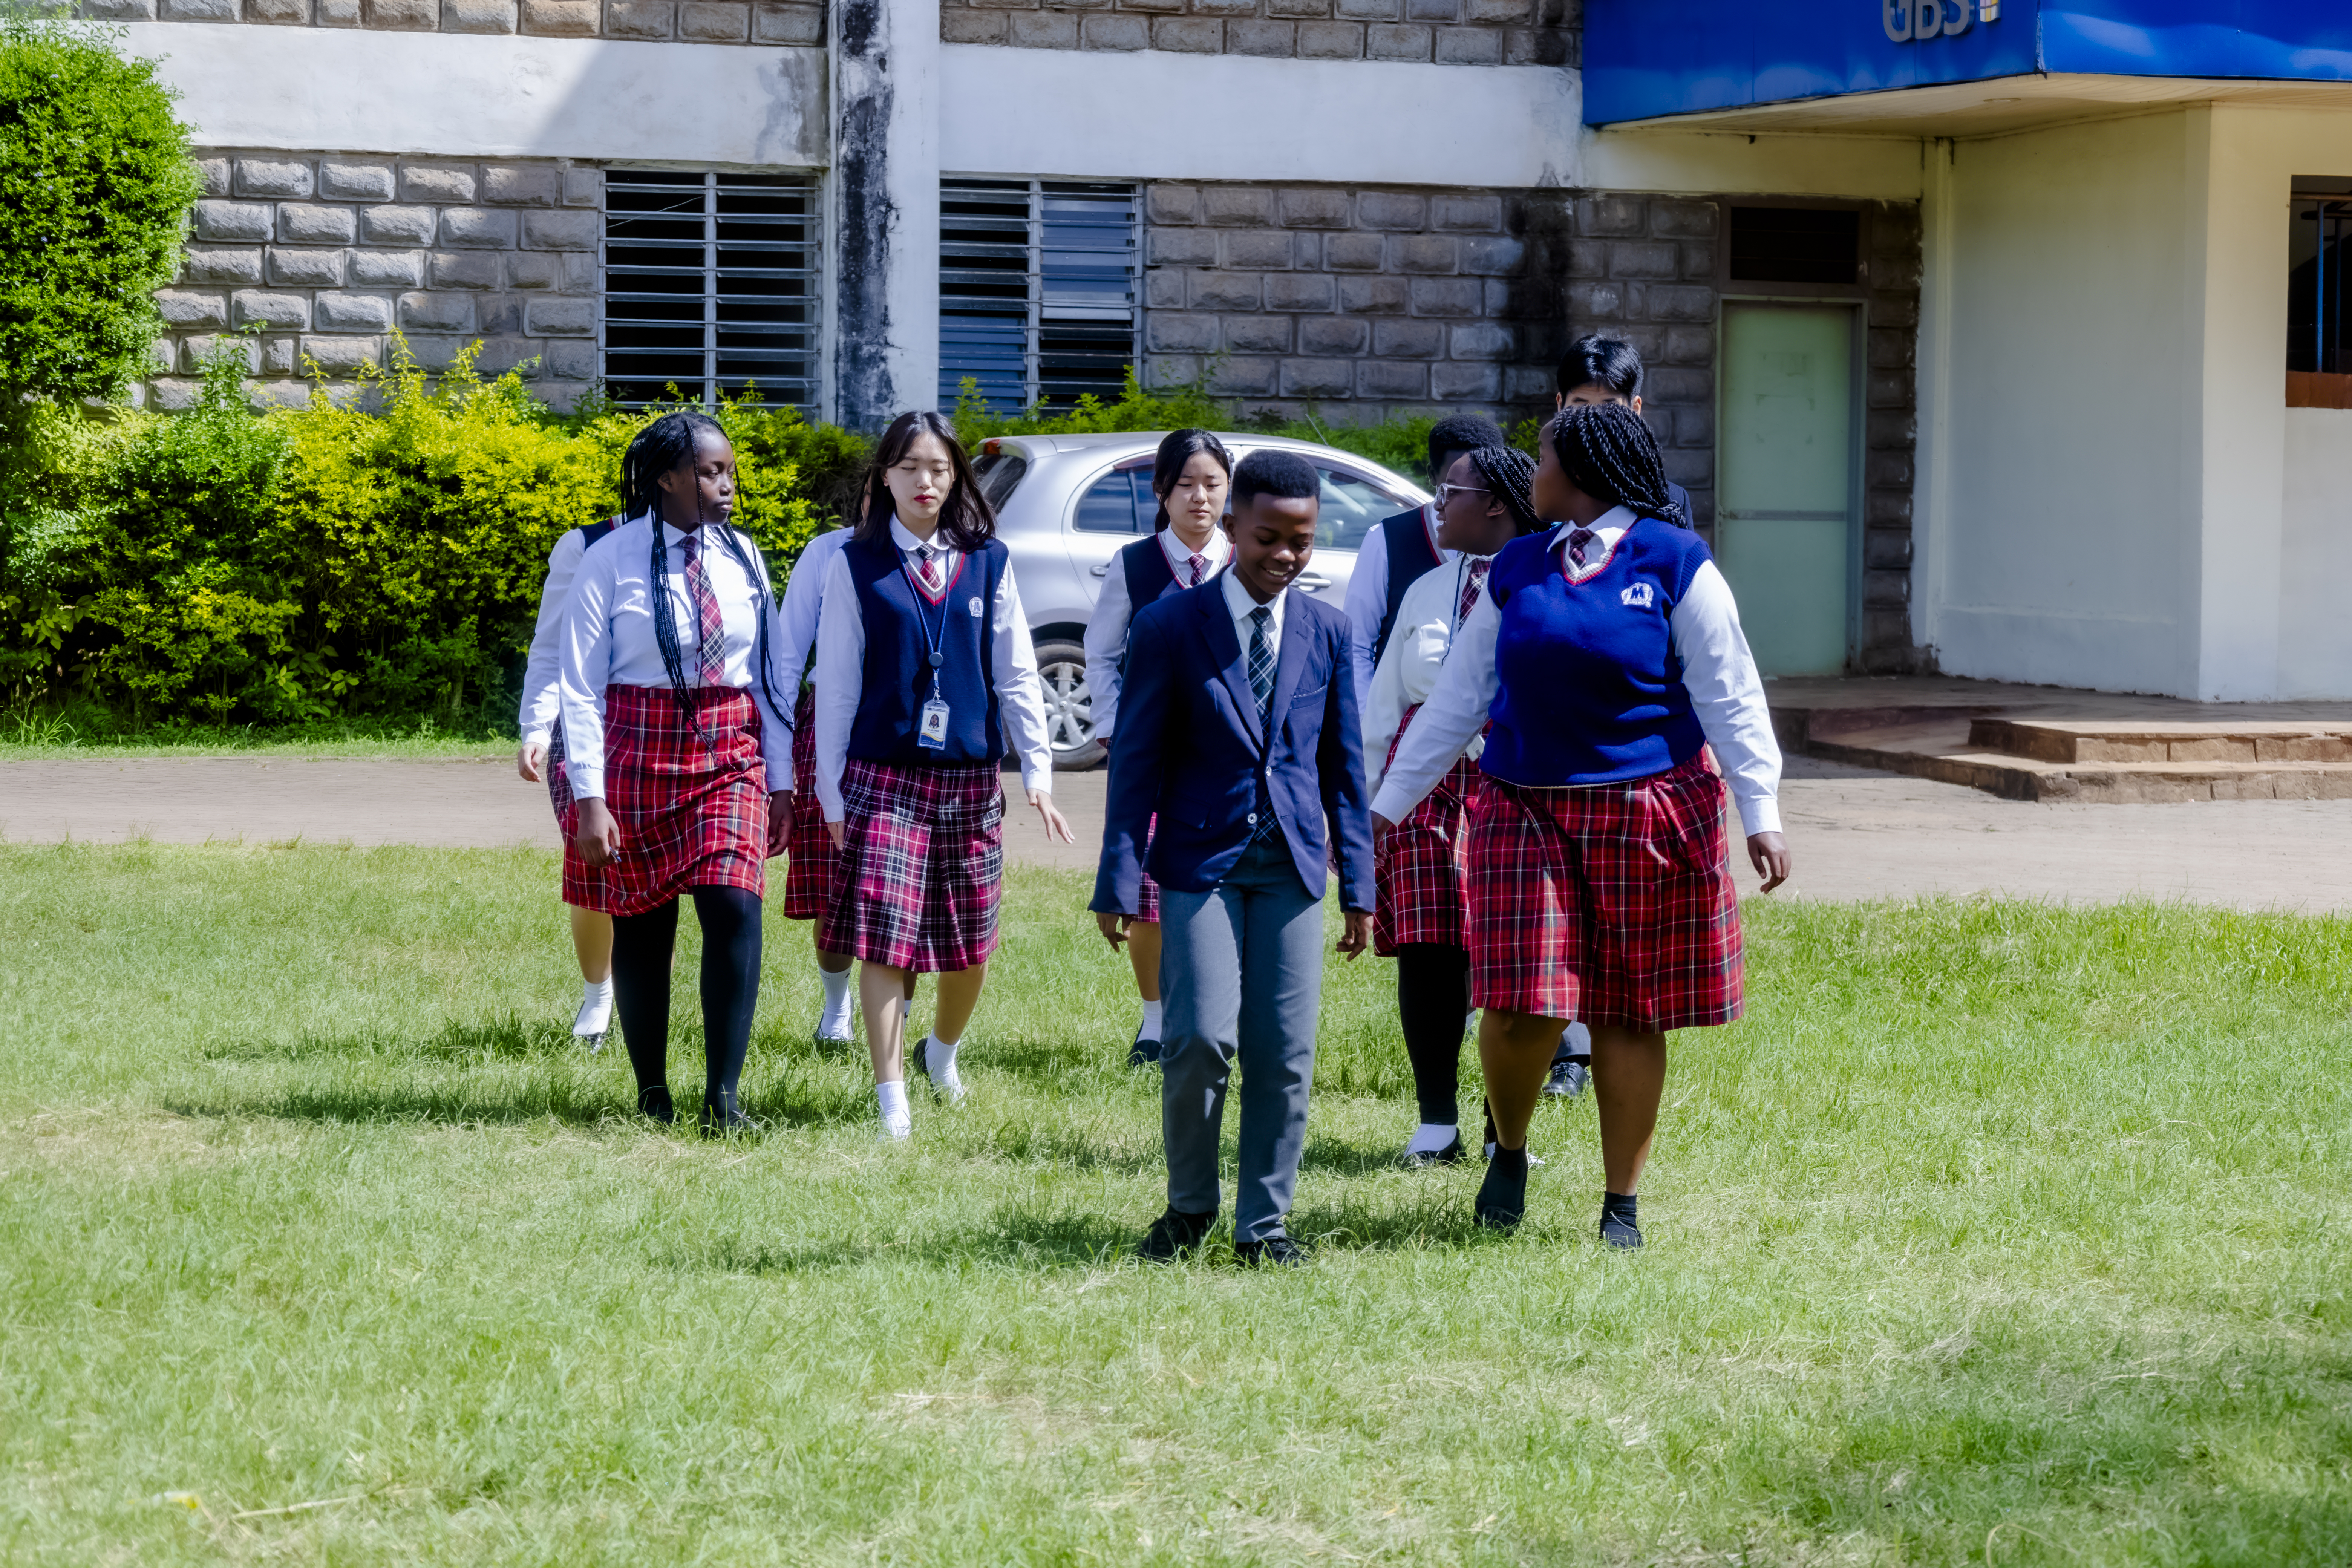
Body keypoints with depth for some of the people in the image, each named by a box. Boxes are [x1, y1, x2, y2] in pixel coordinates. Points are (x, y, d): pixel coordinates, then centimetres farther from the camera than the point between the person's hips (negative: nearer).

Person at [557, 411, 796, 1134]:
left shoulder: (741, 558, 6)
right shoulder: (612, 561, -7)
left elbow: (770, 674, 12)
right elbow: (580, 688, -6)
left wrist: (781, 778, 9)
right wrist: (588, 798, -12)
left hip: (730, 757, 2)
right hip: (639, 756, -2)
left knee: (734, 910, -14)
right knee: (642, 928, 5)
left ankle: (724, 1096, -10)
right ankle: (652, 1095, 20)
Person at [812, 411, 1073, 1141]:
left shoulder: (988, 563, 6)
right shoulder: (855, 566, 0)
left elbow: (1017, 675, 7)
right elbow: (836, 685, 2)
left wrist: (1038, 771, -1)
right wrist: (833, 793, 0)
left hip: (970, 777, 2)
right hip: (884, 775, -2)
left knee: (971, 944, 10)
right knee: (883, 938, -10)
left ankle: (942, 1052, 38)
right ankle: (892, 1101, -4)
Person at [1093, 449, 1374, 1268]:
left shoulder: (1326, 632, 8)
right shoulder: (1170, 626, -2)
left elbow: (1343, 764, 13)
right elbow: (1136, 761, -1)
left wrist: (1358, 884, 10)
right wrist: (1120, 882, -6)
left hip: (1292, 864, 3)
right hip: (1202, 861, -3)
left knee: (1285, 1053, -1)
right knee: (1201, 1037, -13)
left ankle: (1263, 1221, 11)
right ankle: (1189, 1204, 8)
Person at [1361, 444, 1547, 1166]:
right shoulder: (1426, 592, 17)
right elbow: (1383, 701, 19)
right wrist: (1363, 800, 15)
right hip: (1427, 786, 4)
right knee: (1427, 955, -1)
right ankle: (1436, 1124, 6)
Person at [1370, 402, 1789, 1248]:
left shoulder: (1673, 563, -2)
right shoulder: (1517, 569, 10)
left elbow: (1730, 695, -1)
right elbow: (1457, 699, 14)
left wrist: (1761, 814, -7)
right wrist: (1386, 805, 12)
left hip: (1645, 816, -2)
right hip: (1526, 814, 3)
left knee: (1629, 1014, 3)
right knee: (1520, 1007, -9)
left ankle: (1622, 1204, 13)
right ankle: (1509, 1147, 18)